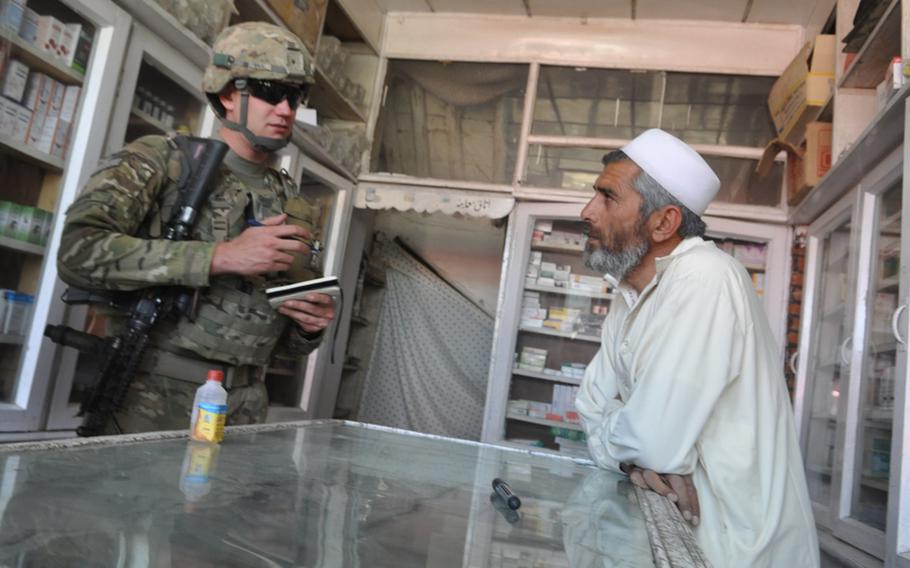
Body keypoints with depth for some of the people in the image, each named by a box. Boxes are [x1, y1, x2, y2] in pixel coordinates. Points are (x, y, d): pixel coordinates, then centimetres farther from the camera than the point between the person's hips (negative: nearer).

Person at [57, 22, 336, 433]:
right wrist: (221, 257, -24)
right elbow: (78, 253, -20)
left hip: (241, 414, 4)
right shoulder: (159, 161, -4)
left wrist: (311, 323, -8)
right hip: (149, 405, -4)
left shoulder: (294, 205, 9)